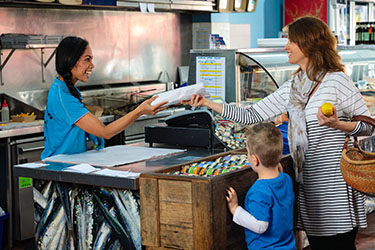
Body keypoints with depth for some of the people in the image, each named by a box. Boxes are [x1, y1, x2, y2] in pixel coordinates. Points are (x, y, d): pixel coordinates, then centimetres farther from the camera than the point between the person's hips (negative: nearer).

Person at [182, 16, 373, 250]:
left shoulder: (336, 80, -7)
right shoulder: (291, 87, 12)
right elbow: (251, 115, 10)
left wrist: (337, 125, -22)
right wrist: (207, 103, 6)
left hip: (335, 184, -6)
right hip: (308, 183, 6)